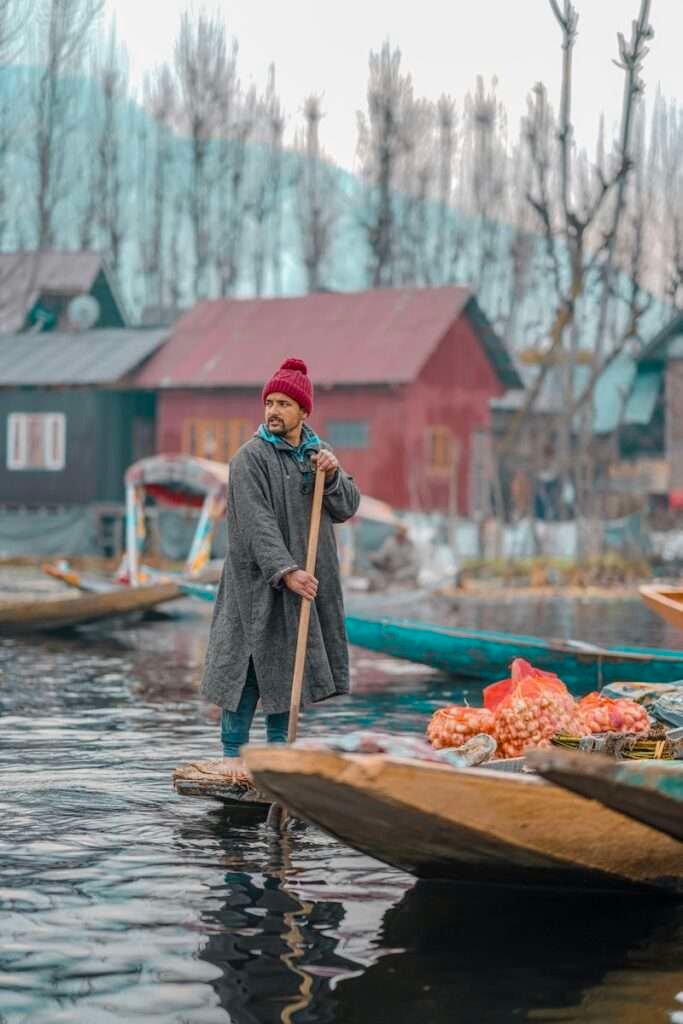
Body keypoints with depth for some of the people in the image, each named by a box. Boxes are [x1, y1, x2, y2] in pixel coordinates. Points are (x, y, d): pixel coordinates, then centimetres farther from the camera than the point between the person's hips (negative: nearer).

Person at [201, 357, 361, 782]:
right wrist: (286, 571, -26)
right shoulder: (251, 457, -10)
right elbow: (257, 523, -18)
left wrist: (333, 475, -9)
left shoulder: (316, 453, 11)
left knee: (288, 663, 11)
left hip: (308, 578, 6)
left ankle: (278, 747, 20)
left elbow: (348, 508, 10)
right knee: (250, 661, -5)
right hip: (259, 581, -6)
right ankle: (232, 752, 3)